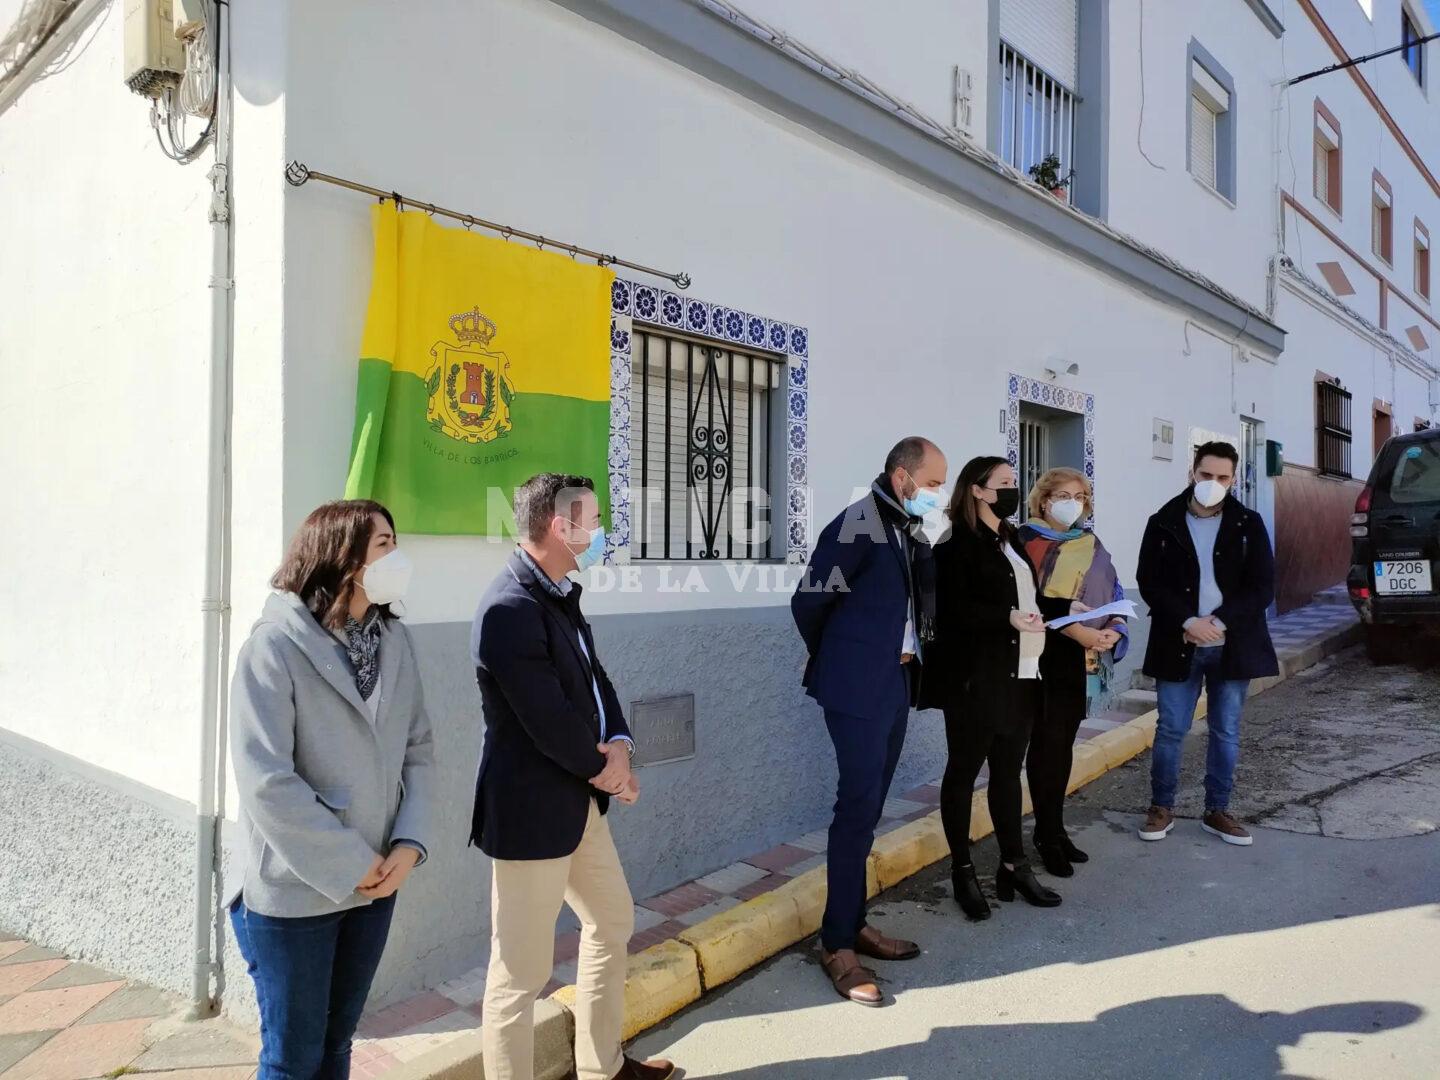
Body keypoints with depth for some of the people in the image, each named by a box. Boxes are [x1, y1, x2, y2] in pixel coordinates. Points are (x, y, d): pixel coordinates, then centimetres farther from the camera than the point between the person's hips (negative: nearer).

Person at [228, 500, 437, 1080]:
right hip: (294, 891, -5)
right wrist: (351, 867, -16)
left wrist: (409, 845, -9)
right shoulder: (275, 644, -16)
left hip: (376, 882, 5)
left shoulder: (395, 641, 2)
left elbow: (418, 750, 4)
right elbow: (266, 781, -21)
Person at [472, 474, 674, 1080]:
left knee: (613, 921, 24)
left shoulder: (559, 594, 7)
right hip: (532, 809, -11)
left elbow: (593, 677, 11)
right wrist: (603, 769, -7)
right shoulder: (511, 609, -24)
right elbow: (548, 721, -24)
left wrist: (619, 745, -7)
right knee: (522, 972, 3)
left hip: (580, 798, 11)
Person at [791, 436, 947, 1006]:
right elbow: (808, 601, -13)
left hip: (897, 685, 8)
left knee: (869, 805, 14)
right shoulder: (857, 526, -16)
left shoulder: (911, 529, 9)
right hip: (859, 689, -8)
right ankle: (837, 945, 8)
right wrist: (837, 662, 2)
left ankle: (855, 923, 26)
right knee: (859, 807, -4)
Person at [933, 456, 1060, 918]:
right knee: (964, 771, 3)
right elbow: (953, 610, -17)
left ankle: (1013, 865, 22)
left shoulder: (1012, 541, 17)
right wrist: (1008, 617, -24)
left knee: (1008, 771, 13)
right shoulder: (958, 544, -8)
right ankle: (963, 871, 13)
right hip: (977, 678, -8)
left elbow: (1028, 596, 20)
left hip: (1021, 675, 8)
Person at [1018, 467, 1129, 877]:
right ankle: (1048, 835, 9)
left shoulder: (1091, 544, 13)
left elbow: (1114, 593, 12)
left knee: (1064, 744, 12)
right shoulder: (1027, 540, -7)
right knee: (1047, 744, -1)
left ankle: (1055, 828, 21)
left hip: (1083, 660, 6)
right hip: (1045, 658, -6)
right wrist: (1071, 627, -23)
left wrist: (1115, 630, -7)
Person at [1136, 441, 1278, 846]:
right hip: (1178, 644, -1)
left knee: (1226, 732, 10)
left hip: (1232, 645, 1)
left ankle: (1217, 811, 23)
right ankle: (1161, 808, 17)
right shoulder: (1163, 523, -1)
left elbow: (1262, 586, -2)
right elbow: (1149, 582, -4)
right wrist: (1188, 622, -16)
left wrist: (1220, 622, -14)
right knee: (1170, 730, 4)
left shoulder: (1249, 524, 1)